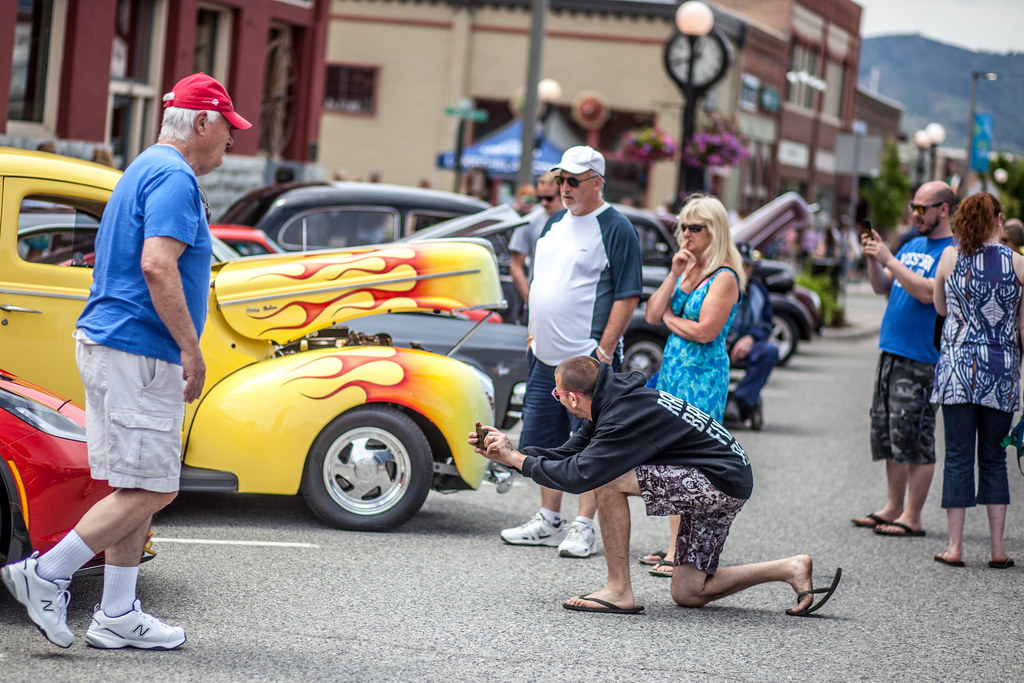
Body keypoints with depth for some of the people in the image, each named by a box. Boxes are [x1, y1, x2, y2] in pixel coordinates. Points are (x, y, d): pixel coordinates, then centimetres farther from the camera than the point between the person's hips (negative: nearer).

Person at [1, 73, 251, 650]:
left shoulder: (145, 171, 20)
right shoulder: (174, 178, -13)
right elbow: (157, 266, -24)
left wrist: (180, 347, 24)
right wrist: (190, 348, -20)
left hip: (110, 346, 11)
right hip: (139, 354, -11)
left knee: (139, 488, 10)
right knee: (150, 490, -8)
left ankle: (118, 615, 11)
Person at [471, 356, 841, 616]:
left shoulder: (627, 416, -23)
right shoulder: (614, 399, 7)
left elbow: (578, 475, -29)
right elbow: (571, 453, 13)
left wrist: (519, 461, -16)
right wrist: (510, 451, 8)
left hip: (722, 483, -10)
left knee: (607, 479, -19)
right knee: (687, 592, 11)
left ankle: (619, 591, -12)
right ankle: (791, 569, 11)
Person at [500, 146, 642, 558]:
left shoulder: (616, 229, -8)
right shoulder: (555, 223, 15)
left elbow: (627, 296, -12)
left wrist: (605, 350, -16)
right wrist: (533, 335, 16)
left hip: (588, 358, -8)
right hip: (545, 356, 8)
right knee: (544, 442, 12)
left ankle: (584, 528, 1)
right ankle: (548, 521, 21)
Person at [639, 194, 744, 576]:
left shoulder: (724, 277, -10)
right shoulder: (686, 269, 14)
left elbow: (705, 331, -18)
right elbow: (652, 314, 6)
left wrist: (669, 318, -2)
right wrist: (674, 274, -3)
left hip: (702, 376, -8)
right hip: (673, 370, 8)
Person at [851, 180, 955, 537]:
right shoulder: (912, 245, 17)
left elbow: (928, 292, -21)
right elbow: (882, 287, 17)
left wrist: (889, 259, -19)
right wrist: (873, 258, -1)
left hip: (922, 360, -8)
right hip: (891, 352, 8)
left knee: (914, 440, -6)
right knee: (886, 436, 12)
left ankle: (912, 517, -2)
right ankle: (892, 507, 21)